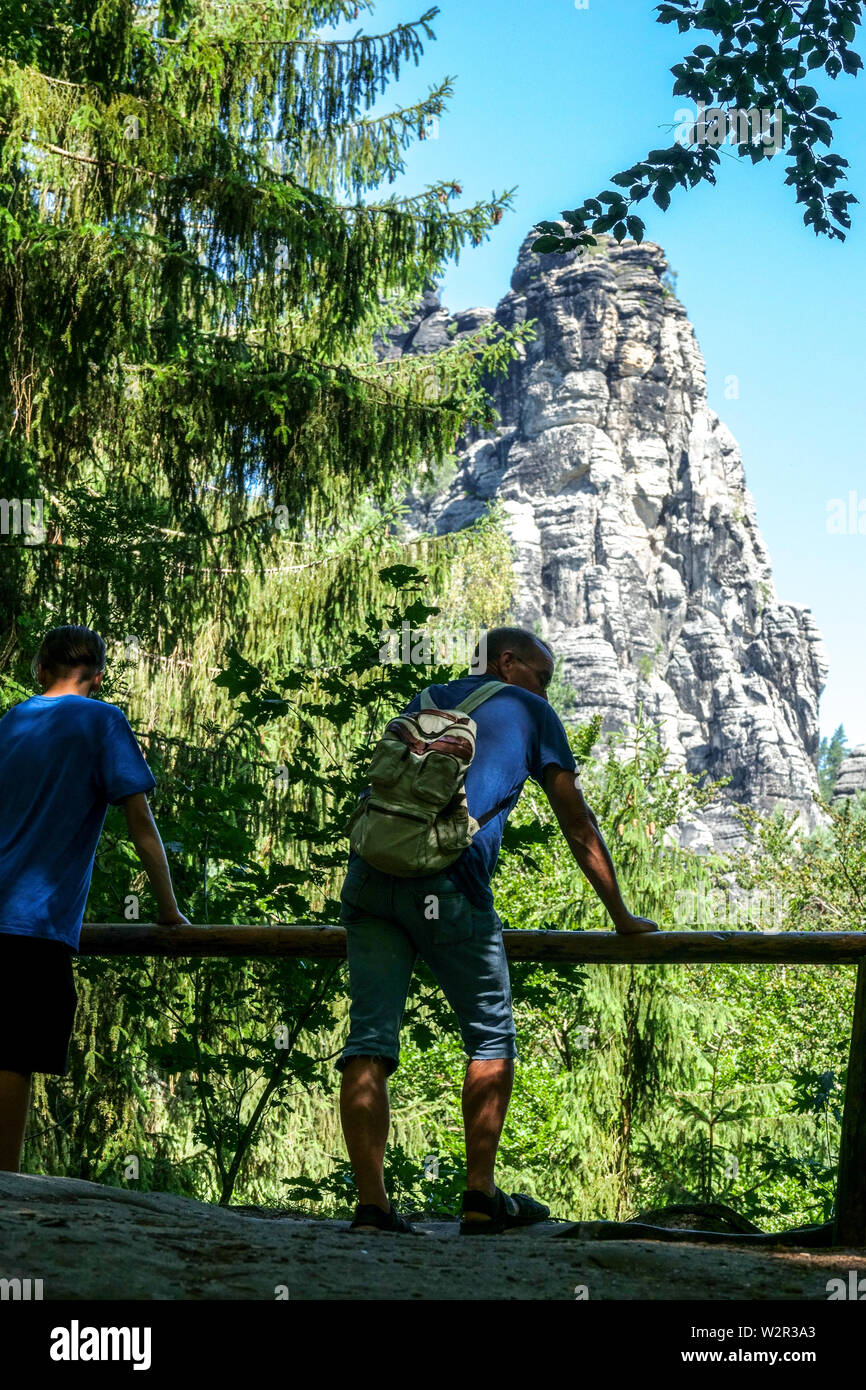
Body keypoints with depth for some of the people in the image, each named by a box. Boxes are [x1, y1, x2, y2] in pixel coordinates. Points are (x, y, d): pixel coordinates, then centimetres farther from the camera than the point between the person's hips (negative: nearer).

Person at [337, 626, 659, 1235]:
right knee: (492, 1037, 9)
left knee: (370, 1039, 2)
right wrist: (622, 917, 23)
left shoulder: (423, 704, 32)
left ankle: (372, 1204, -2)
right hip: (447, 877, -4)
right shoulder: (528, 712, 18)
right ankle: (481, 1197, 8)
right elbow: (579, 825, 18)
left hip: (369, 870, 5)